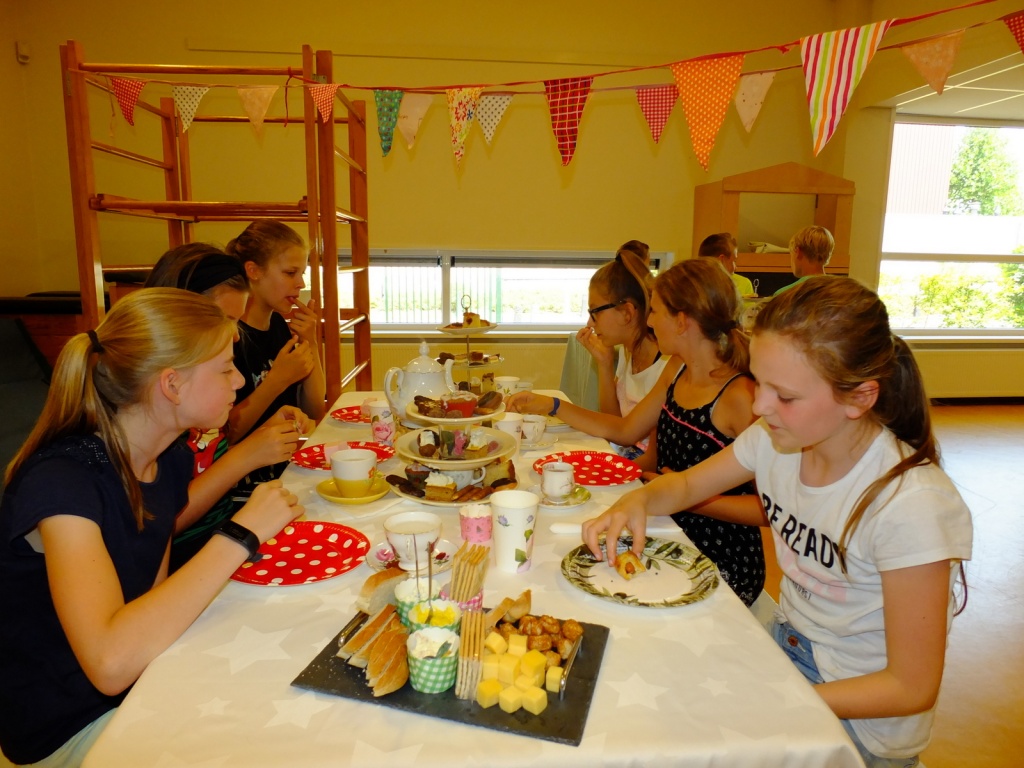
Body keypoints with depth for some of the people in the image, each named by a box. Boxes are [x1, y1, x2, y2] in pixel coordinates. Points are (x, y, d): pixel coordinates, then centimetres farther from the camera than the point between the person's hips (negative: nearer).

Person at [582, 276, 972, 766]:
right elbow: (685, 485, 5)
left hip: (860, 718, -5)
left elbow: (913, 688, -20)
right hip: (785, 647, 5)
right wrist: (638, 500, -17)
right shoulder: (777, 439, -13)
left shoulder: (911, 505, -29)